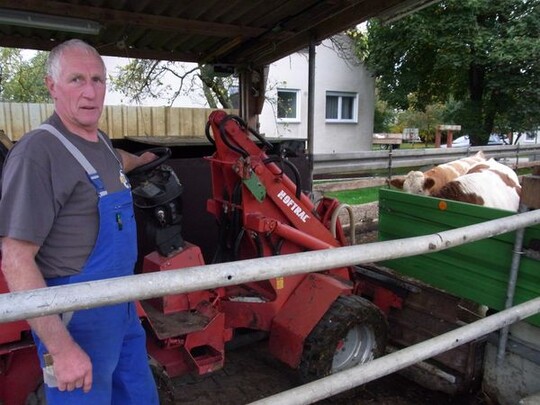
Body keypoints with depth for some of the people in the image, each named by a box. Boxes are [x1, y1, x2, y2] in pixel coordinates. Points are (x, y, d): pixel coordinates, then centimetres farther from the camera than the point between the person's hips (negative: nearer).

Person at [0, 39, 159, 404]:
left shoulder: (100, 142, 6)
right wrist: (61, 348, -24)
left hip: (123, 307, 8)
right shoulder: (37, 153, -20)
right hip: (78, 319, -8)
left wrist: (141, 160, 51)